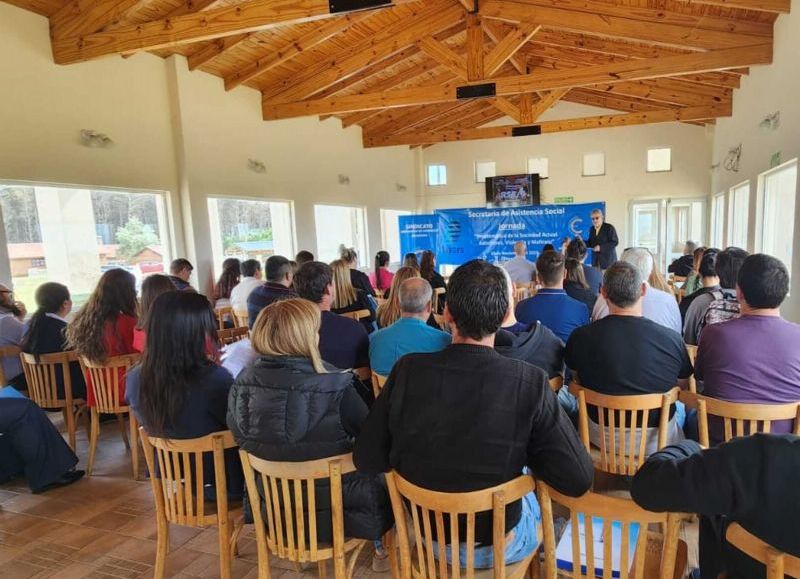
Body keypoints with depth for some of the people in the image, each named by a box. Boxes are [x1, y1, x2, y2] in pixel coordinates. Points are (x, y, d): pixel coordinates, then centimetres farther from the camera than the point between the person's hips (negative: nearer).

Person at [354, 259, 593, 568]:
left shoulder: (408, 370, -22)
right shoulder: (530, 381, -27)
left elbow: (367, 459, -13)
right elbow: (579, 480, -21)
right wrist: (525, 456, -3)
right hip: (498, 546, -2)